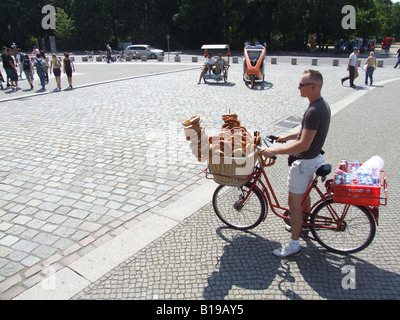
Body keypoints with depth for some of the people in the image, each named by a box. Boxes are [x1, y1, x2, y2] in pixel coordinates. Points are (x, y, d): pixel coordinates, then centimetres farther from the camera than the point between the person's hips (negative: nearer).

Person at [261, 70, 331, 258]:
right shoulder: (323, 105, 5)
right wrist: (287, 137, 18)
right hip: (314, 158, 10)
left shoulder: (314, 111, -27)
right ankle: (304, 226, 48)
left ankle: (294, 245, 13)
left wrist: (275, 151, -27)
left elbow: (304, 145, -30)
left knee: (294, 203, 1)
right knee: (304, 195, 27)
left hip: (304, 162, -10)